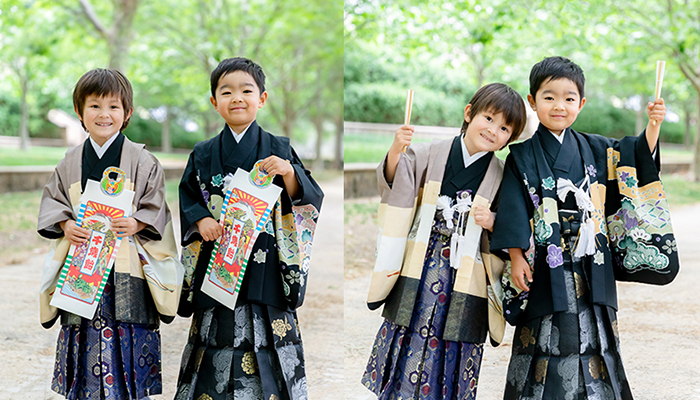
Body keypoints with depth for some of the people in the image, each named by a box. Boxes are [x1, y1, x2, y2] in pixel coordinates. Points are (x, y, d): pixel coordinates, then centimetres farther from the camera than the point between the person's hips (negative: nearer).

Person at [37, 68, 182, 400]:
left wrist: (136, 223, -18)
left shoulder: (142, 161, 0)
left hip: (127, 266, -3)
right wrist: (65, 224, -6)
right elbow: (51, 201, 13)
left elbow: (156, 207, -1)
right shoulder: (71, 162, 9)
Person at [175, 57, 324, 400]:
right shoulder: (203, 155, 11)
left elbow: (309, 201, 0)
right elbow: (185, 199, 13)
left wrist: (289, 172, -17)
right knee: (217, 333, 1)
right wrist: (201, 220, -6)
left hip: (266, 267, -1)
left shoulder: (278, 150, 6)